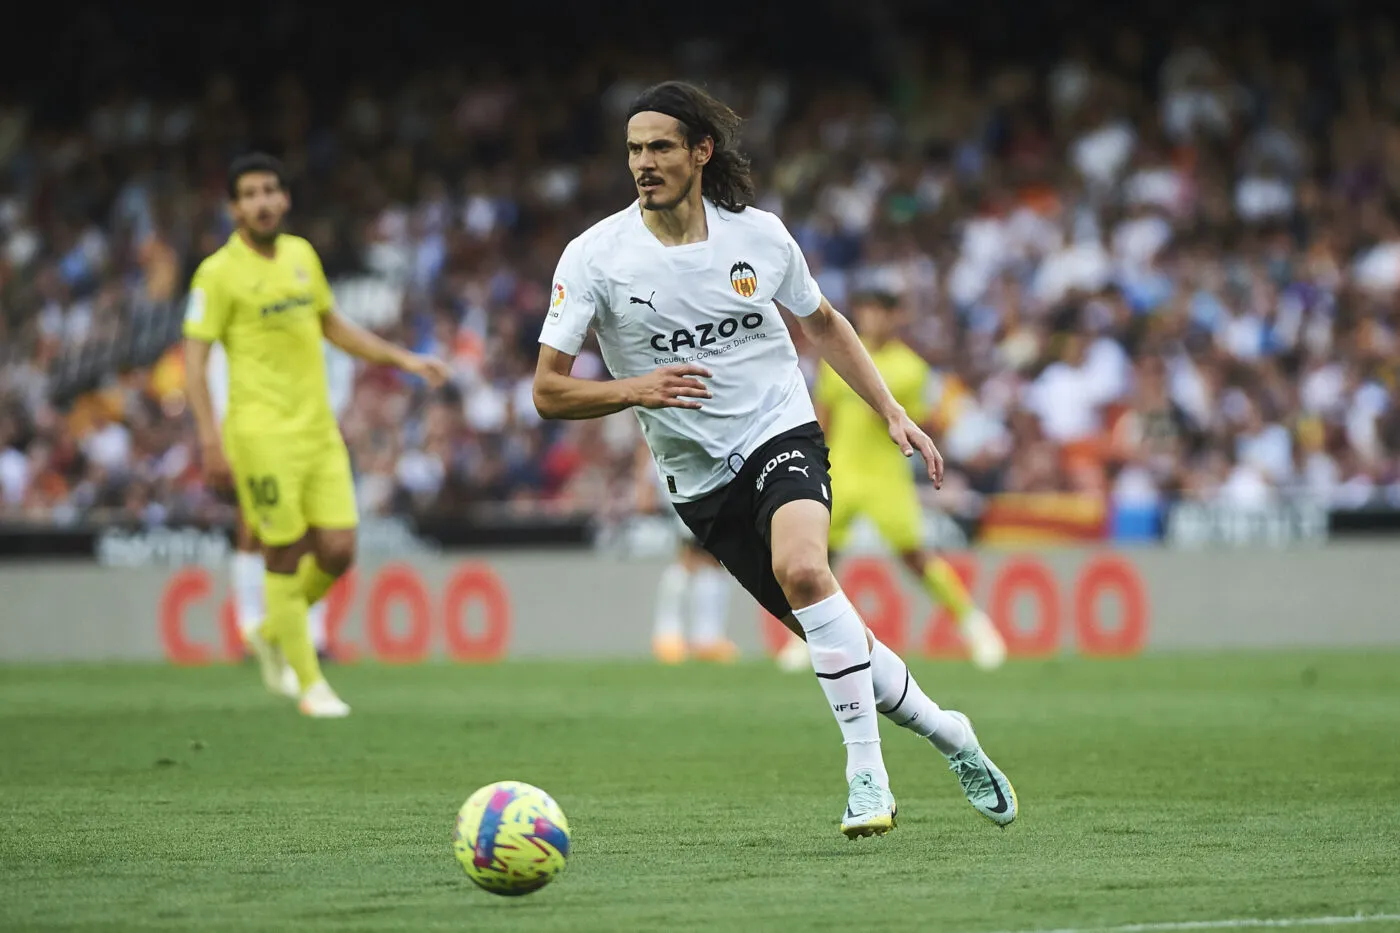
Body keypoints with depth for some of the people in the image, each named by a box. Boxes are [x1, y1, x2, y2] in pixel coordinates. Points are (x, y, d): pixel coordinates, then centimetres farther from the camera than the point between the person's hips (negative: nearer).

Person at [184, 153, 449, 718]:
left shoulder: (301, 255, 12)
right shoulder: (220, 273, -7)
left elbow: (333, 327, 26)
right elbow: (194, 358, -9)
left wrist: (404, 359, 21)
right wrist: (211, 439, -17)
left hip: (319, 429, 6)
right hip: (264, 432, -6)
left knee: (337, 550, 0)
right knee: (286, 555, -4)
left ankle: (273, 634, 26)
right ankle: (309, 685, 7)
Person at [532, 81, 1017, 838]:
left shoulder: (759, 235, -4)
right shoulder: (595, 257, -9)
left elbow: (821, 322, 15)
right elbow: (548, 392, -9)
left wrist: (893, 414, 9)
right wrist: (635, 389, -26)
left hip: (782, 435, -1)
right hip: (700, 481, 1)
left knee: (802, 569, -31)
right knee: (832, 636, 2)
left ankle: (866, 774, -25)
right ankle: (944, 732, 27)